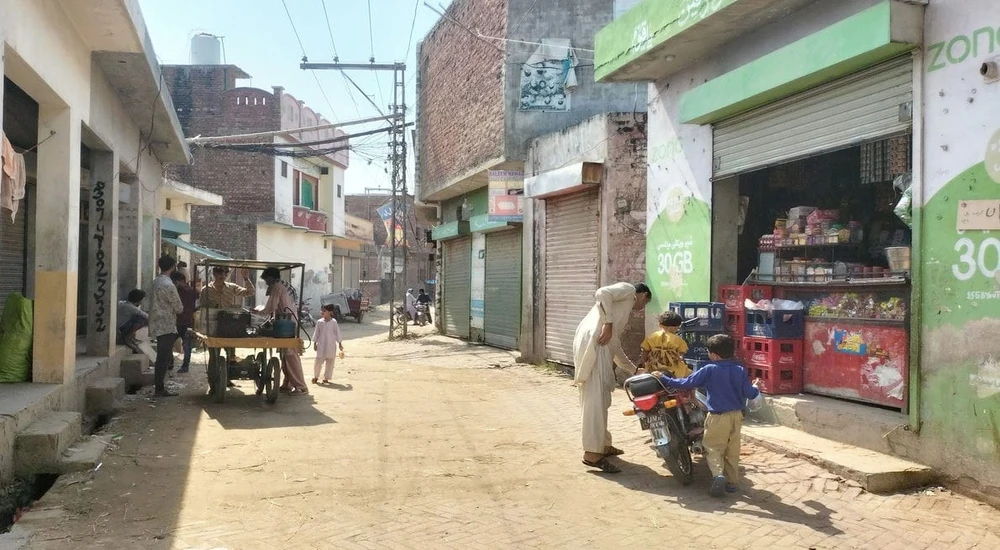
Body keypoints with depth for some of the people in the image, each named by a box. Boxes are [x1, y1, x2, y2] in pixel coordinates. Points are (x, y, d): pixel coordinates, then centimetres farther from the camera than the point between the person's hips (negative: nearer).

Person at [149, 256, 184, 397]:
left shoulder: (156, 282, 10)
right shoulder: (168, 285, -18)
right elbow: (179, 308, -12)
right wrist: (179, 309, 8)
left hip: (158, 325, 9)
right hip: (167, 326, -9)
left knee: (162, 358, 13)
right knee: (164, 358, -5)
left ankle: (160, 387, 18)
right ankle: (160, 389, -2)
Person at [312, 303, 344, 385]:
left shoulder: (334, 322, -3)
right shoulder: (319, 322, 1)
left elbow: (337, 333, 2)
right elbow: (316, 333, 8)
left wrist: (340, 344, 3)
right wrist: (314, 343, 6)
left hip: (331, 346, -1)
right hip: (321, 345, 1)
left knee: (330, 362, 3)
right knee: (318, 361, 0)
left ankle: (326, 378, 13)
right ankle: (315, 377, 16)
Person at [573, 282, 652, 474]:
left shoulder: (626, 309, 36)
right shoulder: (628, 289, 12)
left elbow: (616, 348, 37)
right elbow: (602, 293, -11)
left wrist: (635, 370, 41)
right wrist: (608, 323, -13)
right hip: (594, 340, -10)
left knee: (600, 398, 16)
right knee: (596, 397, -13)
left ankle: (603, 445, 25)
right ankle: (592, 453, -15)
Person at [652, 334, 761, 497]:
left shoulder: (709, 370, -13)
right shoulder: (740, 370, -1)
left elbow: (687, 383, -11)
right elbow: (750, 394, 0)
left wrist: (665, 379, -1)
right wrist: (756, 387, 23)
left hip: (718, 417, -5)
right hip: (736, 416, 5)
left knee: (714, 448, 4)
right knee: (732, 450, 15)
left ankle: (718, 474, -19)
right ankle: (732, 481, 20)